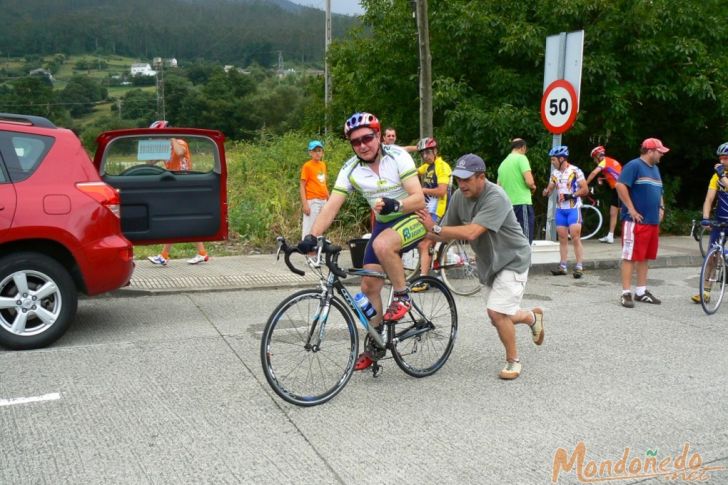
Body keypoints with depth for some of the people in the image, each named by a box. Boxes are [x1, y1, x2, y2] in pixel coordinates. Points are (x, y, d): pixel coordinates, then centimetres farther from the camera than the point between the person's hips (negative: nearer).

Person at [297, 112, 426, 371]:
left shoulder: (397, 156, -19)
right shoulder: (351, 169, -9)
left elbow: (418, 198, -24)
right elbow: (331, 206, -15)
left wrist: (394, 205, -44)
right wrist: (311, 237, -30)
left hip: (413, 218, -5)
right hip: (383, 223, 5)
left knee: (382, 245, -36)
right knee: (369, 286, 1)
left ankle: (402, 296, -12)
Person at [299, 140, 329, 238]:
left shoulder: (323, 164, 11)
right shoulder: (307, 166, -6)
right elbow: (302, 186, -9)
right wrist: (304, 204, -16)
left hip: (323, 201, 7)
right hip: (312, 201, -7)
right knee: (309, 229, -8)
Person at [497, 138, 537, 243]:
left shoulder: (503, 163, 15)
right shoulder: (521, 158, -5)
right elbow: (529, 181, -16)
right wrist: (533, 187, 4)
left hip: (508, 205, 7)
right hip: (522, 204, -7)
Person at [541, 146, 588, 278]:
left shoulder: (575, 171, -10)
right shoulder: (554, 173, 9)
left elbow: (585, 190, -9)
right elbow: (550, 189, 13)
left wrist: (570, 195, -20)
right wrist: (546, 191, -11)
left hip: (573, 209, -6)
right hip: (560, 209, 6)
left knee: (575, 238, -8)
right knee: (562, 238, 7)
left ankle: (579, 267, -6)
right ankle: (562, 267, 11)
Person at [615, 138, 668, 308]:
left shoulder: (655, 169, 19)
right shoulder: (634, 165, -9)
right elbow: (620, 186, -19)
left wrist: (661, 208, 15)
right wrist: (631, 209, -18)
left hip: (652, 221, 9)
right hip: (635, 221, -9)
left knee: (644, 257, 12)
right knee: (630, 257, -6)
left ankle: (641, 291, 20)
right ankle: (626, 293, -3)